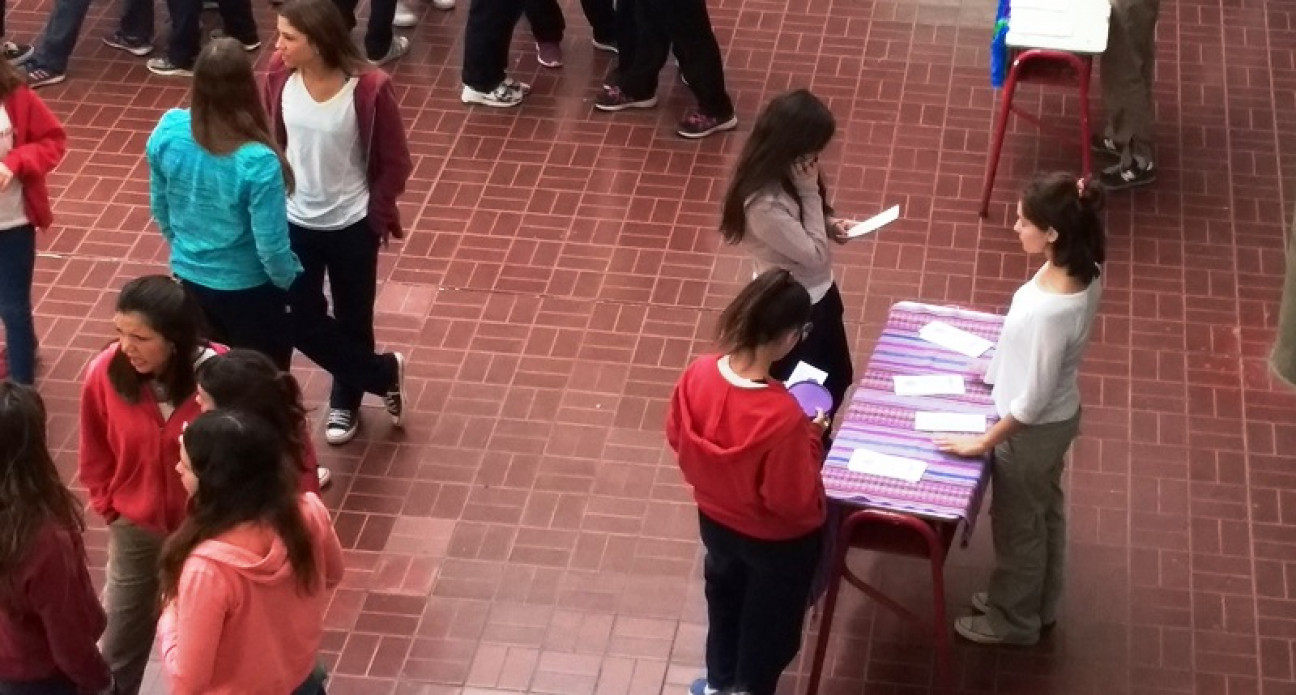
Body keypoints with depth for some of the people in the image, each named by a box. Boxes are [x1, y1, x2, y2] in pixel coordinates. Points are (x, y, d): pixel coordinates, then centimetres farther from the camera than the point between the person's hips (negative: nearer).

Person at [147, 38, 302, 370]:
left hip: (188, 279, 5)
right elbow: (272, 247, -23)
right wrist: (289, 281, -1)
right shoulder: (257, 162, -32)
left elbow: (160, 208, 0)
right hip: (247, 290, -5)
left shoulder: (168, 131, -16)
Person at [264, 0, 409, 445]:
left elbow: (395, 163, -11)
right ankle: (383, 374, 29)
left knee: (352, 319, 15)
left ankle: (345, 401, 42)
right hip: (294, 223, 3)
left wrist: (374, 215, -8)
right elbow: (269, 144, 3)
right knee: (300, 322, 6)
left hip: (351, 227, -3)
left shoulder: (369, 89, -23)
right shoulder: (279, 78, -12)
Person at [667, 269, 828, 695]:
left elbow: (677, 438, -4)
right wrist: (811, 440, -15)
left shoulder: (698, 375, -23)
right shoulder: (782, 416, -39)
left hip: (716, 521, 6)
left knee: (725, 600, 33)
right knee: (771, 621, 24)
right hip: (778, 539, -6)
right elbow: (792, 500, -27)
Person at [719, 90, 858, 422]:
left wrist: (831, 226, -8)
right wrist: (810, 191, -28)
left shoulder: (788, 174, -8)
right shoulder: (764, 202, -35)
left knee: (837, 379, 27)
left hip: (820, 293, 9)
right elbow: (814, 254, -27)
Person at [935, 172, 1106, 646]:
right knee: (1045, 512, 28)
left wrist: (983, 442, -15)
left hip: (1032, 429, -8)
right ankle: (1039, 605, 51)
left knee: (1017, 523, 17)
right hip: (1058, 416, 8)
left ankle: (1014, 621, 41)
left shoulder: (1050, 311, -40)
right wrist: (1002, 366, 16)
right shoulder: (1081, 272, -14)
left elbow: (1032, 402, -28)